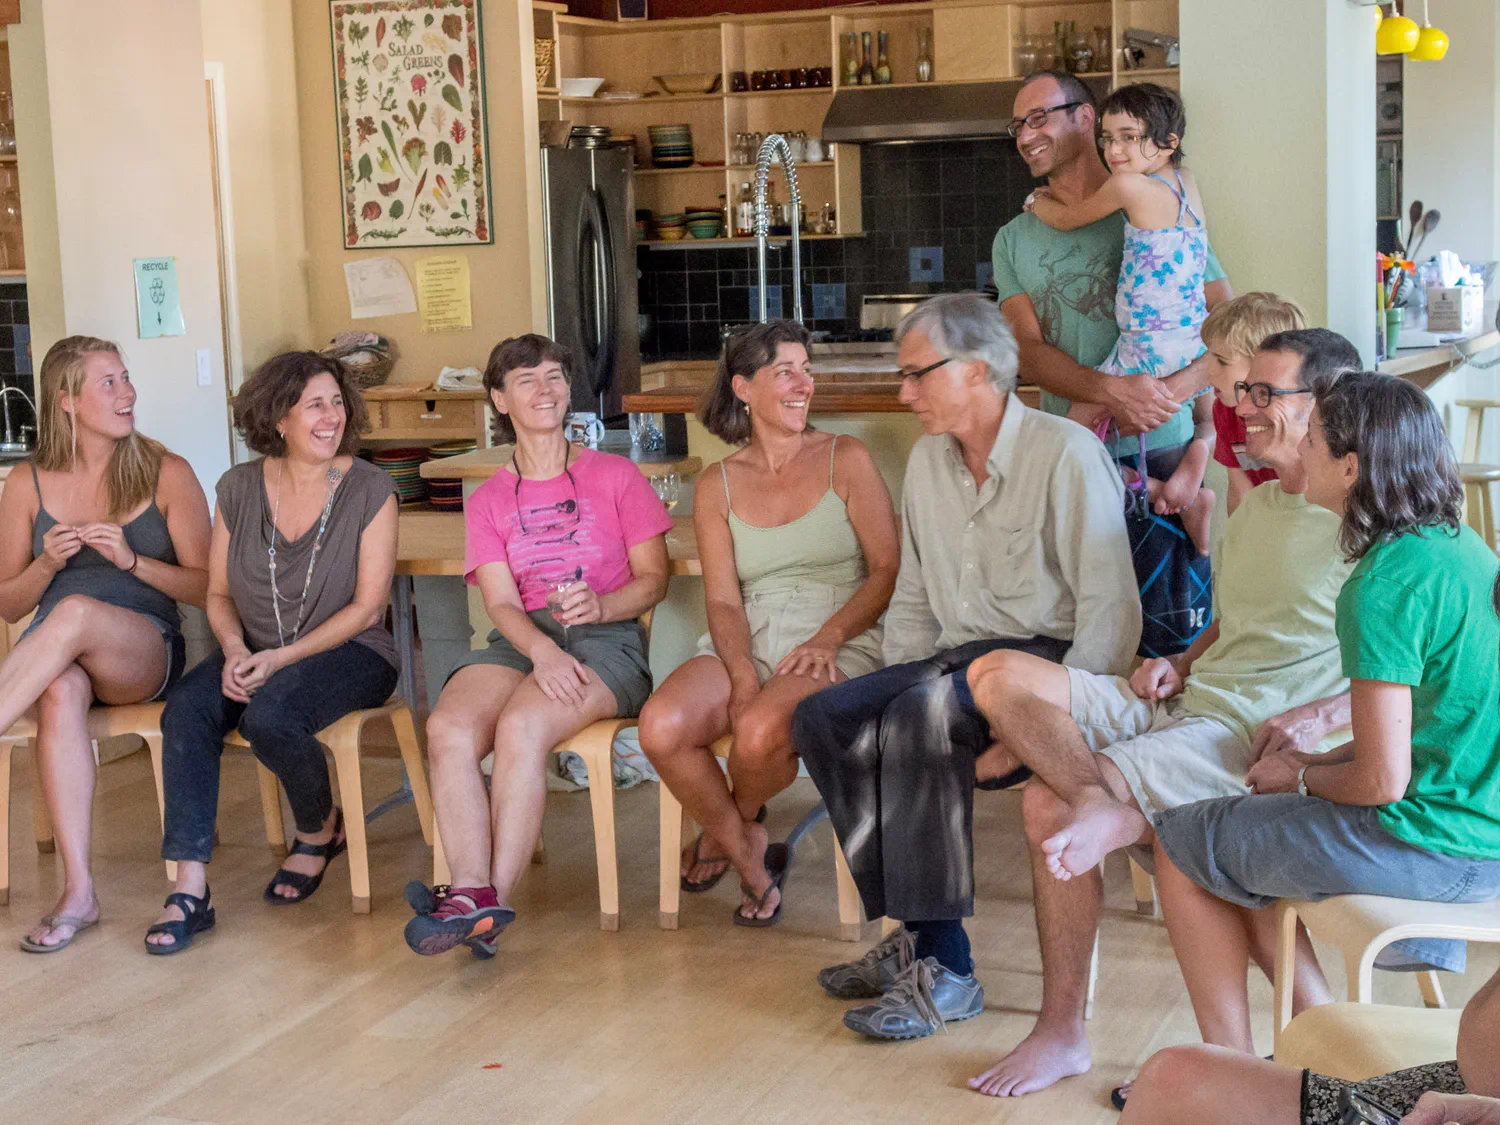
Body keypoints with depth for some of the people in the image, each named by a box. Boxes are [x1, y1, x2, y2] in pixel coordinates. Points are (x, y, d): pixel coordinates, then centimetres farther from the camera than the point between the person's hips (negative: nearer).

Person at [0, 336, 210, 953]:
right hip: (52, 657, 2)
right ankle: (78, 889, -38)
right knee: (59, 694, -37)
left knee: (76, 613, -37)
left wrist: (132, 560, -13)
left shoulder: (166, 475, 4)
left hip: (146, 651, -1)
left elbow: (206, 587, 3)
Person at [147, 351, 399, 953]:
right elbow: (218, 594, 11)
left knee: (268, 713, -33)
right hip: (254, 654, 4)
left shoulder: (369, 489, -5)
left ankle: (320, 829, -1)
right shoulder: (240, 488, 6)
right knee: (185, 711, -26)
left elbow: (367, 606, -9)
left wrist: (280, 658, -17)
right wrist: (235, 650, -11)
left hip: (348, 653, -4)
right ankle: (190, 888, -26)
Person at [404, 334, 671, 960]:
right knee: (448, 728, -30)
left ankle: (494, 900, -34)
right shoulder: (488, 501, 18)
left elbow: (654, 579, 7)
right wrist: (541, 650, -18)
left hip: (606, 638, -3)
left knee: (521, 726, -34)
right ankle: (473, 892, -40)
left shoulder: (615, 476, 11)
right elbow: (501, 602, 4)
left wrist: (602, 604, -16)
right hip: (520, 641, 3)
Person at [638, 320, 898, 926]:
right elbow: (723, 601, 5)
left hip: (838, 645, -3)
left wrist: (829, 636, -16)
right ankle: (749, 855, -1)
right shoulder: (718, 485, 12)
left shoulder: (845, 460, 6)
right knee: (661, 728, -28)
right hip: (745, 645, 3)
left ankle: (725, 831, 3)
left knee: (760, 733, -35)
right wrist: (742, 673, -15)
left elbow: (887, 569, 0)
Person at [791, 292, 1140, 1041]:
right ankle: (917, 936, -15)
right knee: (822, 719, -15)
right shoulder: (928, 460, 15)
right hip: (956, 662, 8)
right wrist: (895, 690, 5)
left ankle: (942, 971, -29)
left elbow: (1111, 610, -15)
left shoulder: (1066, 454, -9)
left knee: (924, 713, -34)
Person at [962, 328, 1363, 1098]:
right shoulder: (1257, 506, 22)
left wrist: (1320, 717, -22)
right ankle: (1112, 808, -31)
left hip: (1251, 733, -8)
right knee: (998, 675, -11)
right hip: (1180, 705, 9)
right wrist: (1179, 664, 12)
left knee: (1052, 805, -25)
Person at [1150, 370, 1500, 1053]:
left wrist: (1301, 776, -2)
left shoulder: (1385, 584, -22)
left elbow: (1381, 780, -23)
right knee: (1245, 830, 25)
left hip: (1432, 847, -9)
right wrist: (1314, 760, 12)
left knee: (1181, 844, 8)